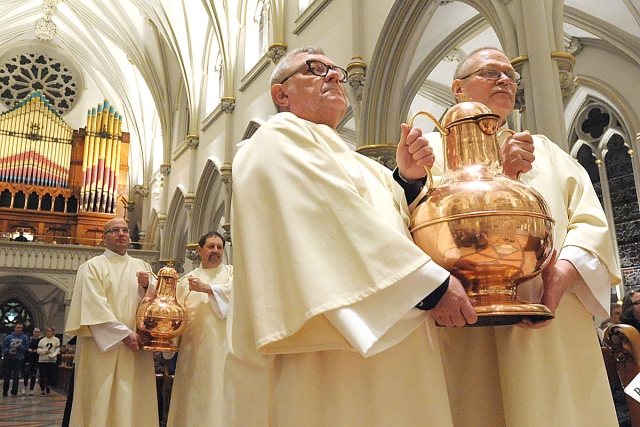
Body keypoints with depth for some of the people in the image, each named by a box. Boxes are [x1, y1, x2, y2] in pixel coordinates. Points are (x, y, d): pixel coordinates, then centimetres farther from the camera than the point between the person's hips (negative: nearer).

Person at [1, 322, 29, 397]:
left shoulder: (24, 337, 4)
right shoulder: (8, 337, 5)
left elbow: (26, 347, 3)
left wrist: (19, 346, -11)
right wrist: (8, 351, -13)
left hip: (18, 359, -1)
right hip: (8, 358, 1)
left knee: (16, 377, 0)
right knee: (6, 376, 6)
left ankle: (14, 392, 8)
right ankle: (5, 392, 16)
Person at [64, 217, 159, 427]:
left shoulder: (143, 267, 14)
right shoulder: (92, 266, 1)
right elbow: (95, 306, -9)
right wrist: (125, 333, -15)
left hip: (136, 349, 4)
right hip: (103, 346, -3)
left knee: (134, 403, 4)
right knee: (101, 403, -2)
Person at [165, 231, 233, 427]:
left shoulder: (231, 272, 11)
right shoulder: (187, 280, 15)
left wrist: (206, 288, -17)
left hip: (221, 346, -2)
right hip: (193, 349, 2)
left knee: (219, 394, -4)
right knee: (193, 400, 3)